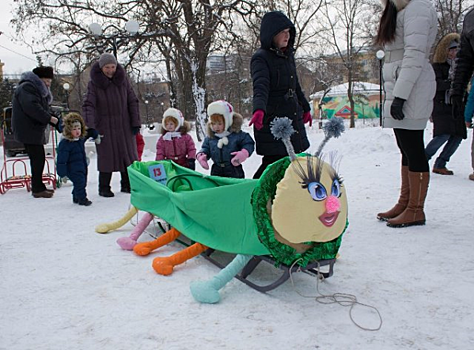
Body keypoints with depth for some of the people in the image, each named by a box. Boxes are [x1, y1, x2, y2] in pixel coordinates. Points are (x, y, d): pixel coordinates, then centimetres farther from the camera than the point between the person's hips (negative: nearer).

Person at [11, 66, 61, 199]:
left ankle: (38, 186, 20)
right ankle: (37, 189, -6)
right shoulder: (27, 88, -11)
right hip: (28, 130, -10)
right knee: (38, 158, -10)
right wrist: (49, 118, -21)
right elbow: (32, 108, -24)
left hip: (35, 129, 10)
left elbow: (44, 109, 21)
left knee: (38, 158, 12)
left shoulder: (38, 89, 23)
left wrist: (58, 123, 8)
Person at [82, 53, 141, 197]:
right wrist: (90, 127, -28)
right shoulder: (94, 83, -8)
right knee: (106, 156, 0)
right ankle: (104, 188, 11)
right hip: (104, 127, -3)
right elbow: (88, 105, -15)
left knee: (128, 154, 7)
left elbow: (133, 101, 4)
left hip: (124, 125, 3)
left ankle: (127, 184, 19)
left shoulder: (123, 79, 0)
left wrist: (136, 123, -1)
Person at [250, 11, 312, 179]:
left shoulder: (288, 55, 13)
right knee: (274, 163, -10)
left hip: (294, 118, 8)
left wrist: (305, 108, 32)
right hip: (272, 120, -7)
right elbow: (260, 86, -28)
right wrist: (259, 109, -46)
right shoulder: (261, 58, -10)